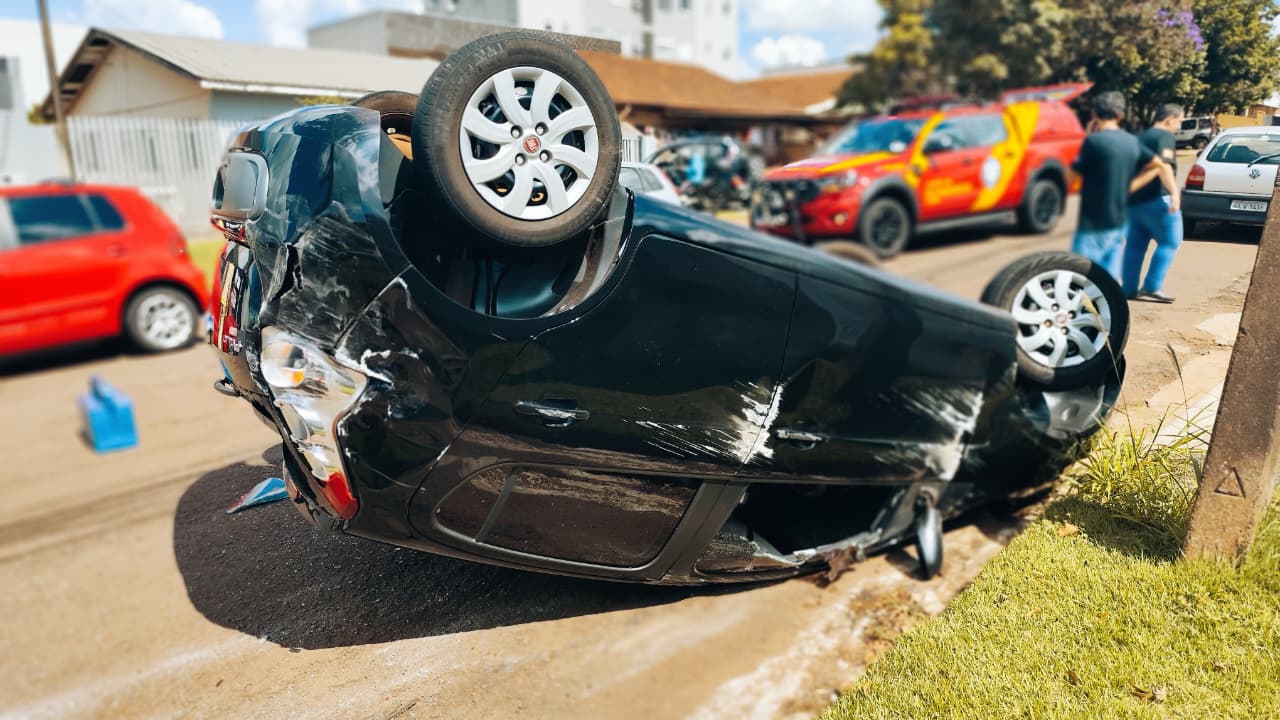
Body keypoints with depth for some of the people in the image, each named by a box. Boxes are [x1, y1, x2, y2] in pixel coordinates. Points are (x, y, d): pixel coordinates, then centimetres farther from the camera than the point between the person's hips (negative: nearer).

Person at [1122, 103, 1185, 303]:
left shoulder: (1141, 137, 19)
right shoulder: (1165, 136, -6)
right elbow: (1164, 164, -22)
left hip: (1133, 199, 8)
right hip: (1155, 198, -8)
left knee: (1135, 244, 10)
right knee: (1170, 242, -1)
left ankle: (1130, 288, 9)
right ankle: (1152, 287, -6)